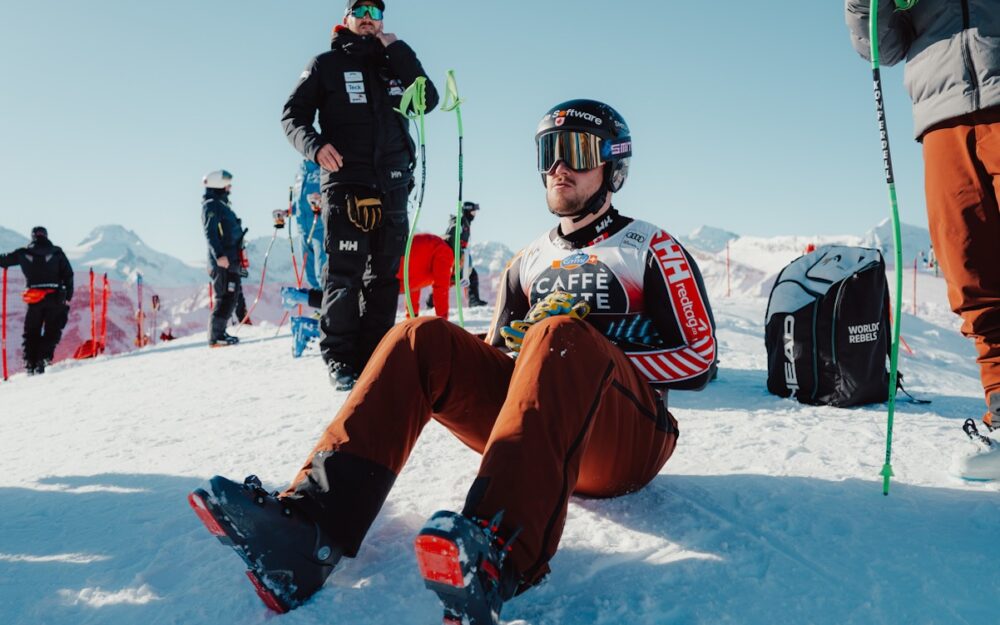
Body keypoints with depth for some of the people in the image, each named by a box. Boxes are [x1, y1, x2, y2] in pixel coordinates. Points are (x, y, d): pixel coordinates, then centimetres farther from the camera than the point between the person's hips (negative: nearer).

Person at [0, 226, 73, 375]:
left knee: (31, 333, 15)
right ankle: (43, 358, -9)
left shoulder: (24, 253, 5)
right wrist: (68, 297, 5)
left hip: (34, 299, 1)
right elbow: (68, 275, 1)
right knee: (52, 331, 7)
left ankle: (30, 363, 10)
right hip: (55, 298, -1)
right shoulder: (57, 252, 3)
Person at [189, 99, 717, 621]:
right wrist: (531, 350, -4)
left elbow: (698, 359, 0)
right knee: (422, 339, -15)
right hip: (539, 427, 4)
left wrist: (591, 355, -10)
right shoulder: (529, 262, 21)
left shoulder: (652, 249, 8)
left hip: (629, 441, -4)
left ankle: (500, 559, -54)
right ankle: (310, 526, -33)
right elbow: (496, 359, 20)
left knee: (560, 335, -34)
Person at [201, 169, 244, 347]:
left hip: (230, 260, 10)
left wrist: (236, 256, 27)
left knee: (231, 295, 12)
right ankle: (216, 336, -7)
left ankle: (219, 332, 19)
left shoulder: (221, 204, 22)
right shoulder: (211, 205, -8)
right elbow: (210, 233, -19)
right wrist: (219, 255, -28)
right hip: (223, 261, -10)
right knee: (225, 297, -11)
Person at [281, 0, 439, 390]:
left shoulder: (393, 63, 20)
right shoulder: (327, 64, 11)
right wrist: (314, 144, -16)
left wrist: (398, 50, 2)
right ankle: (339, 358, -2)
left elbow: (428, 100, 4)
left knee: (384, 276, 3)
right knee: (344, 273, -9)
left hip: (392, 185, 4)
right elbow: (293, 114, 4)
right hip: (345, 181, -4)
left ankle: (373, 356, 9)